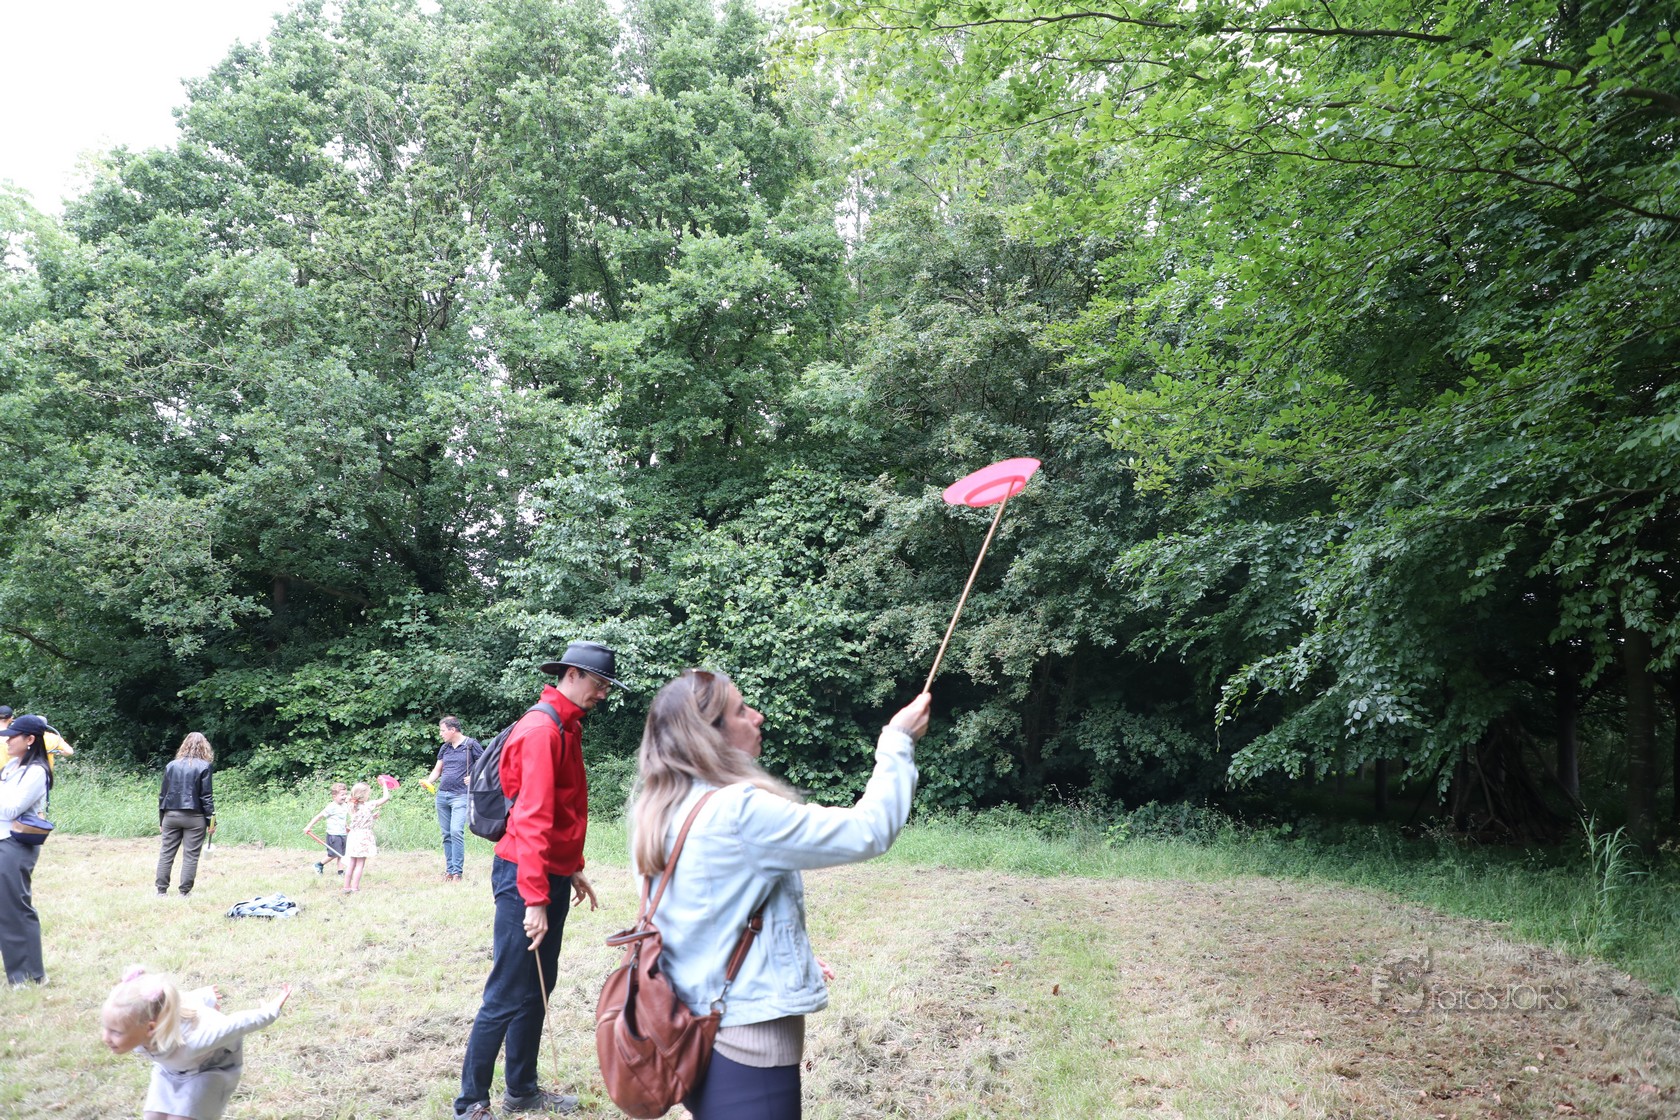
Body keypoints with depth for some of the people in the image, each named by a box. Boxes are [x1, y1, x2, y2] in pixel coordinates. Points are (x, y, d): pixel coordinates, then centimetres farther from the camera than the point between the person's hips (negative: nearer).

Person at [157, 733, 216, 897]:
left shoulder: (171, 765, 7)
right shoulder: (203, 767, -6)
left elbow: (163, 794, 10)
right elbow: (206, 796, -7)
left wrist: (161, 819, 17)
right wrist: (210, 819, -2)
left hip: (171, 815, 4)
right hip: (194, 817, -4)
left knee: (166, 853, 10)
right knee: (190, 855, 1)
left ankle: (161, 889, 12)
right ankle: (185, 891, 2)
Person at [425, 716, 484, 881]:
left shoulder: (471, 744, -3)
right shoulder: (445, 748, 15)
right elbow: (437, 769, 21)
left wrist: (474, 778, -14)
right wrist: (429, 781, 3)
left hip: (460, 795, -6)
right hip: (442, 795, 6)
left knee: (456, 831, -17)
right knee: (446, 834, 8)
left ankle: (457, 872, -12)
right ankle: (449, 870, 16)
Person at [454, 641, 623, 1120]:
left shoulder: (568, 728, 13)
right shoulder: (540, 730, -18)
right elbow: (531, 818, -24)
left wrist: (573, 870, 21)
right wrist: (534, 899, -26)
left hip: (553, 875, 10)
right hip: (526, 877, -10)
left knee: (536, 991, 16)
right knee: (508, 995, -3)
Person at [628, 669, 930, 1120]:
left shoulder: (660, 811, 4)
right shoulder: (742, 809, -22)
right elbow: (867, 832, -17)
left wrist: (793, 956, 22)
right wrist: (898, 743, -7)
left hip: (694, 1024, 8)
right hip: (746, 1036, -8)